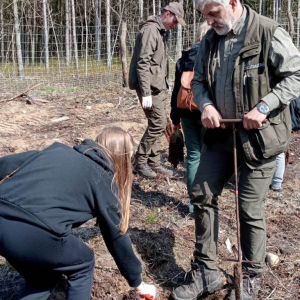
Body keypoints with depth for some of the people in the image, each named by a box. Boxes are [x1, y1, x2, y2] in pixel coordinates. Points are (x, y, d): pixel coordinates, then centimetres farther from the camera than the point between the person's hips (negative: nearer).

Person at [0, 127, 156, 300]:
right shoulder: (104, 181, 13)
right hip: (34, 234, -6)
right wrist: (137, 283, 32)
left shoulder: (60, 150, 25)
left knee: (43, 277, 32)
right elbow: (116, 237, 20)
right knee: (83, 264, 26)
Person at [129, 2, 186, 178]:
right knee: (158, 124, -8)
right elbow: (143, 63, -21)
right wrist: (146, 92, -24)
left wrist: (166, 85, 18)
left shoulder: (163, 31, 16)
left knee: (157, 125, 11)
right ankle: (140, 162, 5)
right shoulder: (150, 30, -14)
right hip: (150, 87, -9)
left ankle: (154, 163, 19)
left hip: (160, 86, 10)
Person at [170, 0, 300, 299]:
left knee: (249, 208, 1)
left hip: (259, 134, -6)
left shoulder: (269, 34, -12)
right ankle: (205, 271, 21)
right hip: (221, 131, 6)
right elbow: (198, 81, 13)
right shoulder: (210, 40, 6)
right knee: (202, 195, 5)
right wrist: (205, 105, -8)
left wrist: (263, 107, -22)